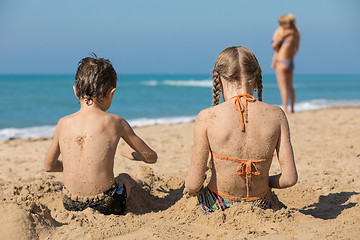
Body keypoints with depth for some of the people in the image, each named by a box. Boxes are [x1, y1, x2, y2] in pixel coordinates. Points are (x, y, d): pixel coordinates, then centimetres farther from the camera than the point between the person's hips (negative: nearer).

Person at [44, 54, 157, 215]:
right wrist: (134, 155, 26)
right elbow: (151, 157, 3)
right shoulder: (115, 122, -8)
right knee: (125, 178, 30)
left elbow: (48, 166, 13)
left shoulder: (63, 123, -1)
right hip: (106, 206, -3)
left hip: (70, 206, 3)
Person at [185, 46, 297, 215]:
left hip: (217, 208, -2)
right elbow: (290, 178, -12)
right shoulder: (276, 115, -13)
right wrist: (265, 181, 9)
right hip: (260, 208, 2)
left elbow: (194, 183, -19)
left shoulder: (207, 118, -19)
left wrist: (190, 187, 6)